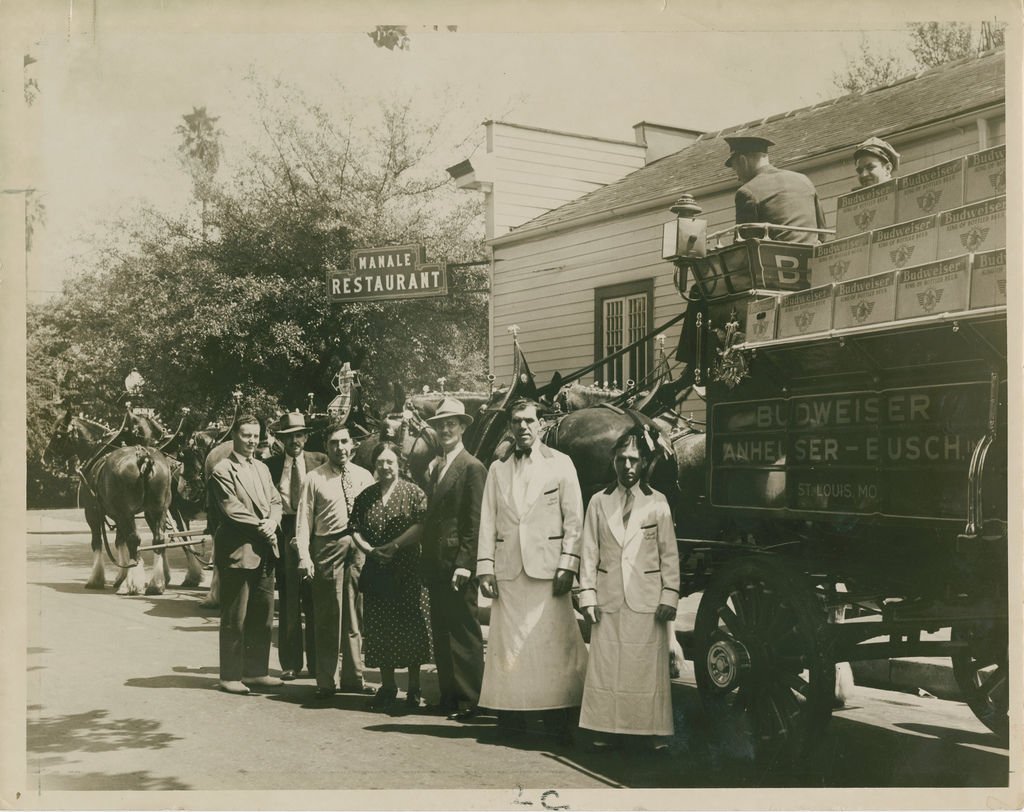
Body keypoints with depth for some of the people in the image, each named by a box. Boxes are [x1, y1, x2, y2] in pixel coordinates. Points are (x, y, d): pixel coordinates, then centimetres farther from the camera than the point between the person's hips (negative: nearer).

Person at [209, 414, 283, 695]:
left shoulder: (262, 468, 18)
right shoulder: (222, 471, -7)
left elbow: (275, 501, 13)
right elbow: (232, 510, -15)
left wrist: (272, 523, -6)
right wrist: (260, 527, -13)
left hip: (264, 551, 8)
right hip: (238, 552, -7)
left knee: (263, 616, 11)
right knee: (235, 619, 0)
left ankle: (256, 671, 20)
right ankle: (231, 676, 9)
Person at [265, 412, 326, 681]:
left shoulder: (320, 461, 5)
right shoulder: (270, 465, 6)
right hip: (283, 534, 0)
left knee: (315, 600, 3)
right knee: (288, 601, 5)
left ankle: (316, 662, 13)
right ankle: (290, 663, 14)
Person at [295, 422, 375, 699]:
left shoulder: (364, 476, 9)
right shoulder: (314, 479, 0)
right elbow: (304, 519, -2)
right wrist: (304, 556, -10)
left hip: (361, 547, 3)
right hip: (328, 547, -3)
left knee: (355, 615, 11)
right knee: (328, 616, 2)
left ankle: (353, 678, 23)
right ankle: (326, 681, 13)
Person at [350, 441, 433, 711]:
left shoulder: (413, 493, -2)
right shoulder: (365, 497, 9)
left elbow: (421, 526, -12)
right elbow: (356, 530, 6)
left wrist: (394, 546, -18)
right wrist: (370, 550, -11)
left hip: (408, 571, -3)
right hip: (376, 572, 4)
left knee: (411, 628, -1)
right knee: (380, 629, 7)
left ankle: (414, 689, 10)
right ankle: (387, 687, 19)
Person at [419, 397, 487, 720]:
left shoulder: (472, 467, -8)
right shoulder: (434, 467, 17)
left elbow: (474, 522, -12)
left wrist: (464, 564, -17)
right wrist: (426, 558, 11)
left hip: (457, 564, -8)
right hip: (434, 563, 8)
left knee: (464, 633, -3)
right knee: (441, 633, 11)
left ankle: (468, 699, 4)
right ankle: (448, 696, 19)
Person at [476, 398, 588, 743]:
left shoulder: (560, 464, 6)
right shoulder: (498, 469, 14)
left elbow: (573, 519, 2)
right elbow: (488, 521, 11)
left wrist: (567, 565, -6)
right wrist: (485, 566, 2)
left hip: (547, 568, -2)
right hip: (508, 569, 2)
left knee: (554, 644, -4)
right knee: (508, 646, 1)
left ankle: (558, 723, 1)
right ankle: (511, 721, 7)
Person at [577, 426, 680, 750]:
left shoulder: (657, 503, 5)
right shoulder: (599, 502, 8)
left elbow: (669, 554, 4)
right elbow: (589, 553, 7)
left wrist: (669, 596, -2)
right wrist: (587, 595, 1)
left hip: (647, 599, -1)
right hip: (608, 598, 1)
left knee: (648, 666, 0)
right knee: (605, 665, 1)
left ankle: (651, 730, 9)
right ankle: (609, 730, 10)